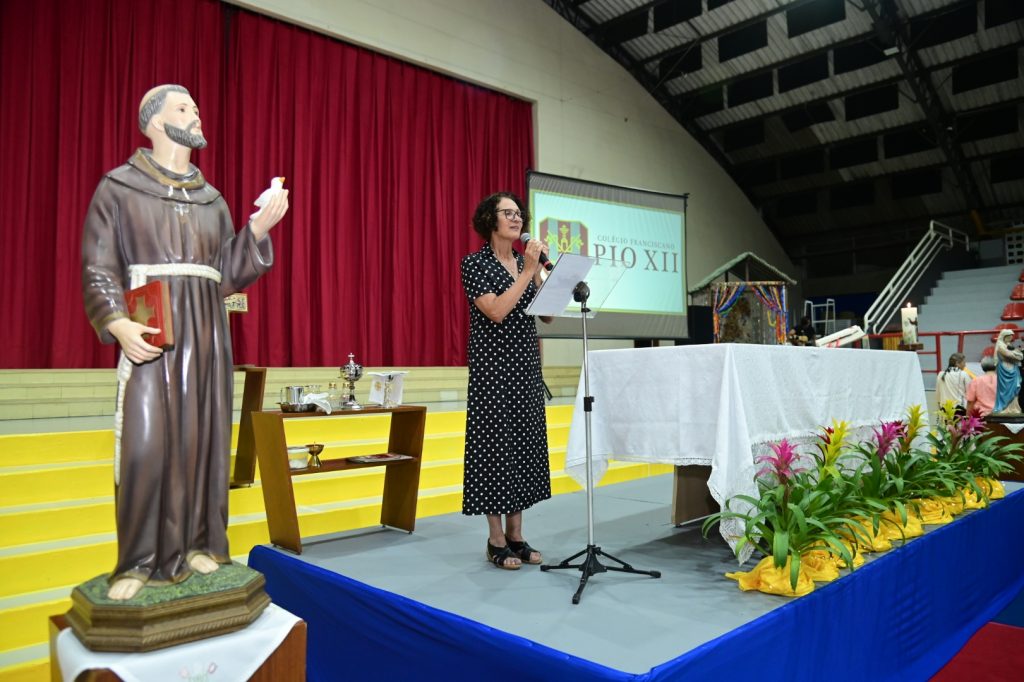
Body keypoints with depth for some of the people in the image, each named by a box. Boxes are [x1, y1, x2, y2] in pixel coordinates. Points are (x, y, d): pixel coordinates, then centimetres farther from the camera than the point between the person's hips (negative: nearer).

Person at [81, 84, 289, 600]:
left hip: (207, 334, 4)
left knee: (202, 438, 4)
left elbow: (229, 275, 11)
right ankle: (139, 562, 4)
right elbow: (98, 269, -4)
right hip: (150, 332, -4)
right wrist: (117, 324, -20)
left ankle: (198, 544, 15)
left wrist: (258, 229, -2)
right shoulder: (119, 187, 3)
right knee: (146, 444, -8)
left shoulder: (213, 200, 16)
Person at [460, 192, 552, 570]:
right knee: (495, 443, -3)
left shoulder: (525, 261, 12)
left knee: (525, 442, 8)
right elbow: (496, 312, -20)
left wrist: (539, 271, -4)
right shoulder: (475, 263, -6)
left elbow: (548, 314, 6)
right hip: (493, 365, -7)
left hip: (526, 365, 7)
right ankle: (496, 539, 9)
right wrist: (528, 271, -18)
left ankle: (516, 534, 19)